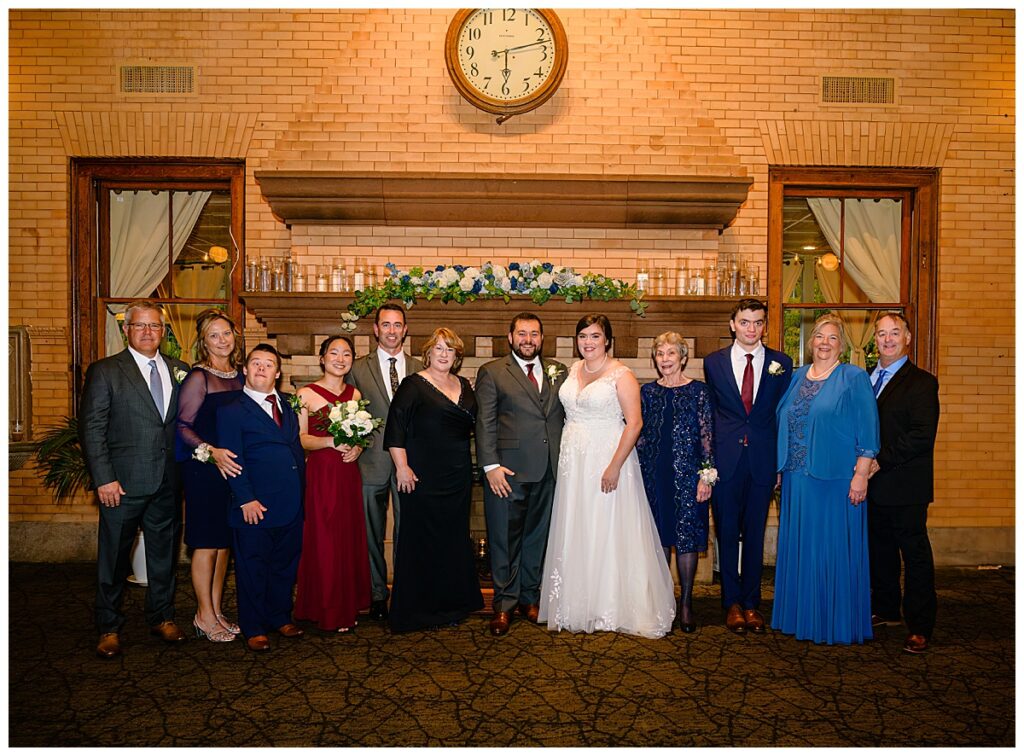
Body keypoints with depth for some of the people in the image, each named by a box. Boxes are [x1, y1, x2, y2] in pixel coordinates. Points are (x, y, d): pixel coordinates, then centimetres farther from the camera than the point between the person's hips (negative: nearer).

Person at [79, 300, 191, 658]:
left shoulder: (179, 371, 9)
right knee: (114, 557, 8)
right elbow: (91, 429, -6)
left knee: (165, 552, 15)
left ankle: (162, 616, 31)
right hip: (123, 483, -3)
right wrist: (104, 479, -12)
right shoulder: (104, 371, -2)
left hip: (167, 482, 4)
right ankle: (108, 627, 24)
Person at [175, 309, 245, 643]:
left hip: (233, 468, 6)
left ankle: (216, 610, 24)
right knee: (206, 544, 2)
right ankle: (204, 616, 14)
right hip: (203, 469, -6)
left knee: (224, 543, 12)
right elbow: (183, 426, -12)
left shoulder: (239, 375, 9)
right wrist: (211, 452, -24)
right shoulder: (198, 378, -9)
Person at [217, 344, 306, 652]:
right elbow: (233, 460, -11)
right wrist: (246, 499, -16)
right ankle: (254, 629, 21)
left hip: (291, 504, 6)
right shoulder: (232, 410, -5)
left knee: (286, 565, 16)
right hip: (255, 505, -6)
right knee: (253, 569, 7)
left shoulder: (287, 406, 14)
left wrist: (300, 492, 9)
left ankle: (281, 617, 33)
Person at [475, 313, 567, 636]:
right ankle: (504, 604, 18)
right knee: (504, 538, 4)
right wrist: (490, 465, -12)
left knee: (537, 537, 14)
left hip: (548, 471, 4)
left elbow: (570, 415, 12)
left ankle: (530, 597, 29)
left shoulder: (558, 372, 12)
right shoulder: (492, 372, 2)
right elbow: (485, 423, -4)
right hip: (508, 470, -3)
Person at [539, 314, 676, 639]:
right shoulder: (574, 370, 11)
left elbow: (634, 423, -14)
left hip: (608, 457, -6)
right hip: (573, 461, 6)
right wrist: (564, 458, 9)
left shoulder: (621, 374, -8)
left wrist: (615, 466, -21)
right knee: (575, 533, 11)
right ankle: (578, 605, 24)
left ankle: (614, 608, 15)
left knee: (609, 532, 0)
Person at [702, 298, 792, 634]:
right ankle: (732, 603, 21)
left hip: (762, 460, 0)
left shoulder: (781, 363, 4)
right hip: (725, 459, 0)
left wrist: (781, 462, 2)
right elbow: (709, 413, 7)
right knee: (727, 532, 7)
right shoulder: (713, 362, 4)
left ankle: (751, 602, 23)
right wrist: (707, 460, 3)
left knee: (755, 533, 10)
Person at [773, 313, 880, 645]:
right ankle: (801, 617, 24)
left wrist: (861, 474, -14)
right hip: (797, 477, 5)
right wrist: (781, 470, 12)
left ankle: (837, 622, 16)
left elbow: (867, 431, -8)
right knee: (799, 547, 11)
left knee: (834, 548, 2)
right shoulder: (796, 378, 12)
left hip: (835, 479, -5)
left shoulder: (855, 378, -3)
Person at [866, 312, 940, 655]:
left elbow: (922, 436, -16)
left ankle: (919, 628, 12)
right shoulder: (866, 379, 13)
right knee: (880, 549, 17)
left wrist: (881, 461, -18)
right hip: (874, 484, 6)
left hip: (905, 485, -6)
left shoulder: (921, 382, -8)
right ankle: (885, 609, 32)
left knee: (915, 554, 2)